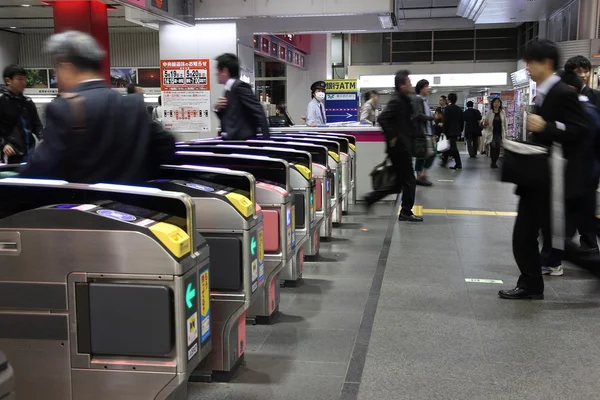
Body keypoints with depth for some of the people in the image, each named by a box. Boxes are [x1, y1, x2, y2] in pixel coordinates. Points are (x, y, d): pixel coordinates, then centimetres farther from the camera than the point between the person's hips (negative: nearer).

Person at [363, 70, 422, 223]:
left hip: (402, 147, 10)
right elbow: (382, 118, -26)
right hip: (400, 147, -10)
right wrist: (392, 137, -21)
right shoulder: (397, 101, -16)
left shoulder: (403, 100, 14)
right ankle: (406, 212, 9)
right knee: (409, 181, -1)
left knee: (399, 183, 14)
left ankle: (371, 198, 18)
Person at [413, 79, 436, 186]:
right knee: (431, 153, -12)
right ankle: (423, 175, -7)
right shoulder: (417, 100, -8)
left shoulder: (425, 101, 20)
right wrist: (432, 118, -12)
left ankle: (419, 177, 9)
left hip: (427, 132, 9)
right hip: (422, 132, -9)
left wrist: (432, 134, 19)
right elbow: (418, 115, -21)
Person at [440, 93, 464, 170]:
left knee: (453, 147, -5)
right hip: (457, 131, 7)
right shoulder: (459, 109, 9)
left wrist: (444, 131, -10)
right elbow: (462, 121, 11)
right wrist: (460, 130, 18)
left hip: (450, 131, -7)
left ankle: (458, 164, -6)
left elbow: (446, 121, -15)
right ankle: (444, 161, 24)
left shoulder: (448, 108, -11)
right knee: (452, 146, 15)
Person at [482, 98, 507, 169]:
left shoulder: (502, 112, 5)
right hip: (491, 133, -2)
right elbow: (485, 123, 4)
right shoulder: (489, 112, 0)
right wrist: (485, 124, -20)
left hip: (499, 133, 2)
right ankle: (493, 162, -4)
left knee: (498, 147, -4)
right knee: (493, 146, -18)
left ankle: (495, 162, 11)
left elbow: (505, 124, 10)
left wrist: (505, 133, 9)